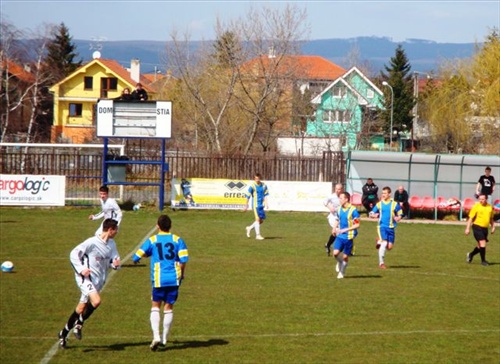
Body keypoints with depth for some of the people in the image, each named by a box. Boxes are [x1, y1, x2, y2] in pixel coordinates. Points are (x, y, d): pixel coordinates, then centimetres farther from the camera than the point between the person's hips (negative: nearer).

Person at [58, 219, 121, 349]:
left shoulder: (112, 244, 6)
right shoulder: (92, 242, -16)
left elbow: (115, 259, 15)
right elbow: (74, 253, -11)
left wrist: (115, 263, -9)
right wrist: (81, 269, -20)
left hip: (98, 280, 7)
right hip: (86, 278, -7)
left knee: (80, 309, 10)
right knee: (96, 301, -28)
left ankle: (63, 333, 23)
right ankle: (79, 324, -7)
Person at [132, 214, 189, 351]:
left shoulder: (152, 241, 2)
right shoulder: (177, 240, 3)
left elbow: (136, 257, 0)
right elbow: (184, 259, -8)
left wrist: (136, 260, 24)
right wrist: (182, 274, 7)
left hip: (158, 279, -1)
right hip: (174, 279, 1)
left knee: (155, 306, 8)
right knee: (168, 308, 10)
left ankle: (156, 336, -10)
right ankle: (164, 339, 14)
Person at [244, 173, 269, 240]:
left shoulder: (264, 185, 5)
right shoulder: (252, 186, -8)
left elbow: (265, 195, 11)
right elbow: (248, 196, -3)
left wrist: (266, 203, -1)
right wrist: (246, 206, 1)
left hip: (261, 205, 6)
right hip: (255, 205, -6)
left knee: (261, 220, 8)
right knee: (258, 219, -10)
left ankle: (250, 228, 28)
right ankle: (258, 235, -4)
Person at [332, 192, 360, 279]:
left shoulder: (353, 210, -14)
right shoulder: (339, 209, 5)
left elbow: (357, 225, -13)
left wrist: (345, 230, -20)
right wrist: (336, 228, 6)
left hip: (349, 237, -4)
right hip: (340, 236, 4)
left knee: (345, 256, 4)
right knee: (335, 253, -13)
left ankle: (342, 272, 24)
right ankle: (339, 262, 19)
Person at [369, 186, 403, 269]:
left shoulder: (394, 204, 2)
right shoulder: (379, 204, 4)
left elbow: (400, 214, 9)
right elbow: (371, 213, 11)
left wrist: (398, 218, -13)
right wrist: (374, 215, -13)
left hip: (391, 227, 2)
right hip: (382, 226, -2)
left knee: (389, 247, 0)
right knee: (384, 243, -18)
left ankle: (380, 242, 32)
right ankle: (381, 263, -8)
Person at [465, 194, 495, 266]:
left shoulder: (490, 207, 8)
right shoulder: (476, 206, -8)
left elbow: (491, 218, 21)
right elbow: (470, 218, -7)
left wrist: (493, 227, 12)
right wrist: (468, 228, -11)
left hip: (485, 228, 6)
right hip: (477, 227, -6)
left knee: (481, 246, 11)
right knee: (482, 243, -13)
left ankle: (471, 255, 34)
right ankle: (483, 260, -2)